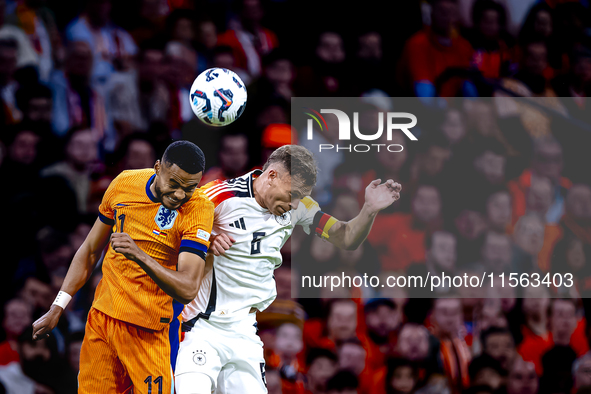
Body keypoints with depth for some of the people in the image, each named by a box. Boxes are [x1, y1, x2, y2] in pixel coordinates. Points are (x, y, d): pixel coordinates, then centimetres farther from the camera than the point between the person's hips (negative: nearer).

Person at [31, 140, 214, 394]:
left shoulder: (198, 209, -17)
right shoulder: (124, 184, -2)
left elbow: (187, 290, -27)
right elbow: (91, 251, 13)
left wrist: (140, 256, -40)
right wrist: (57, 308, 10)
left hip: (149, 332, -4)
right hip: (101, 316, 4)